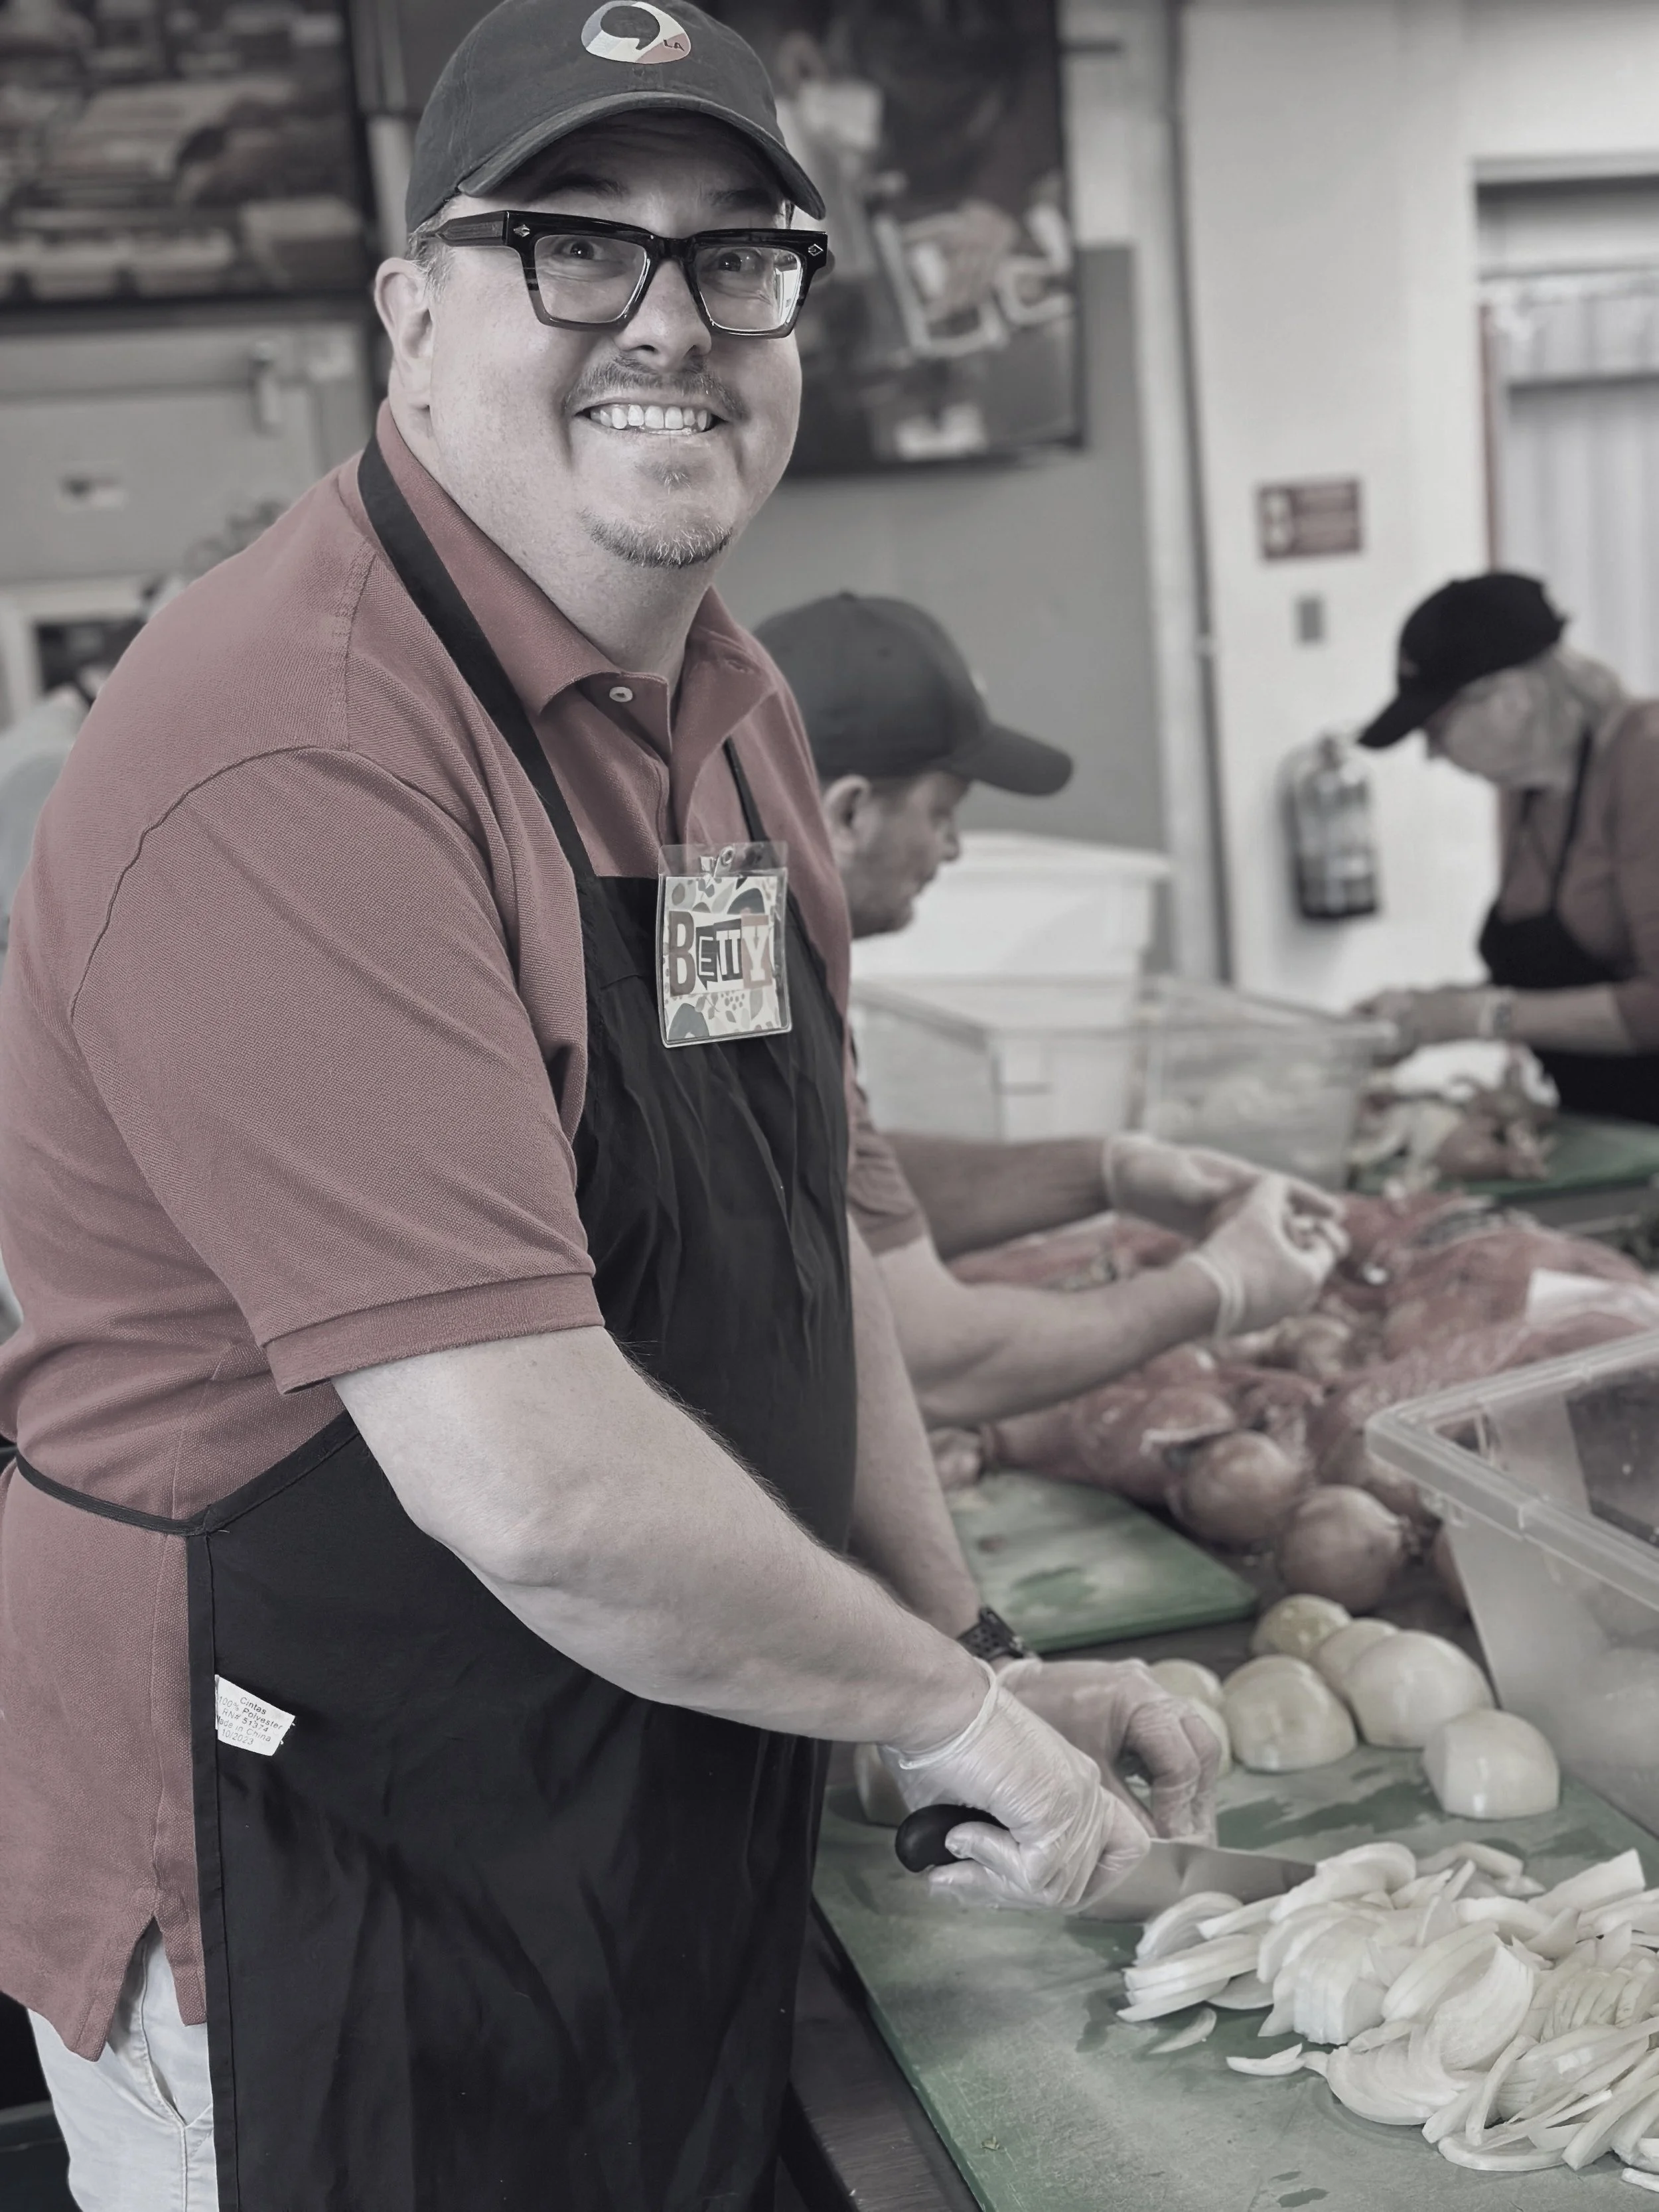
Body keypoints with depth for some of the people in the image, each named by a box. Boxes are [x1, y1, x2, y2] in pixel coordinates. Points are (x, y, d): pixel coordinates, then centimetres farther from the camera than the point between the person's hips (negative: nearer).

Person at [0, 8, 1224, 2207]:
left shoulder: (730, 708, 5)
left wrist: (977, 1649, 4)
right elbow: (538, 1485, -30)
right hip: (311, 1912, -8)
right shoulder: (291, 750, -26)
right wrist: (947, 1707, -15)